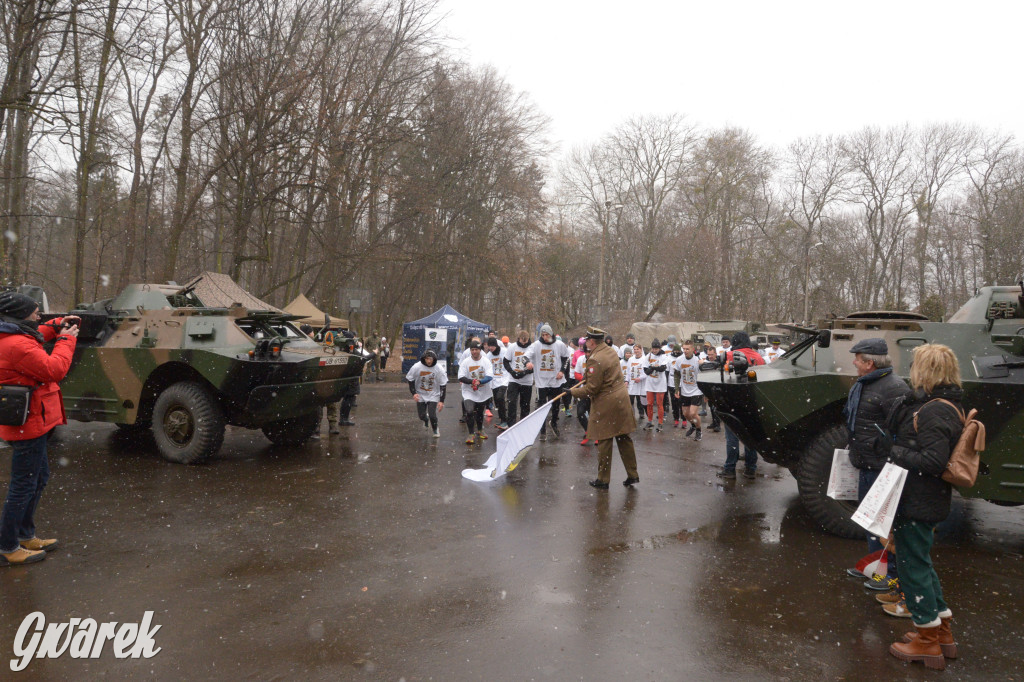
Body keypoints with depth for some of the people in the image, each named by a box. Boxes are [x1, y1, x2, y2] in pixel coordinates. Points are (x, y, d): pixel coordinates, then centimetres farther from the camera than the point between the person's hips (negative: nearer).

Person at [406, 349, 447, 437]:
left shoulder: (439, 369, -17)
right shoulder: (416, 367, -16)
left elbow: (443, 385, -10)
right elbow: (410, 380, -1)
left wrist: (441, 401, -12)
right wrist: (414, 393, -10)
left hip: (433, 395, -1)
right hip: (420, 395, 2)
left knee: (432, 415, -13)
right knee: (421, 416, 4)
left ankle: (435, 430, 19)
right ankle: (426, 420, 43)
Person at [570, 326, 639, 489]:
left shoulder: (595, 360, -21)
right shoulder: (611, 351, 8)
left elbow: (591, 389, -19)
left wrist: (573, 392, -6)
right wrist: (587, 379, 22)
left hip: (606, 404, -9)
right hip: (621, 398, 9)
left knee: (604, 441, 2)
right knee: (623, 438, 15)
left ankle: (603, 480, 12)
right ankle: (632, 474, 22)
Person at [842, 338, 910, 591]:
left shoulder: (893, 388, -20)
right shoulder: (862, 385, 12)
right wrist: (854, 450, 27)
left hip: (883, 468, -11)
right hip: (867, 466, 11)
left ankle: (893, 573, 12)